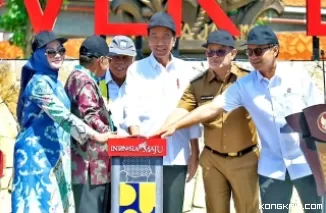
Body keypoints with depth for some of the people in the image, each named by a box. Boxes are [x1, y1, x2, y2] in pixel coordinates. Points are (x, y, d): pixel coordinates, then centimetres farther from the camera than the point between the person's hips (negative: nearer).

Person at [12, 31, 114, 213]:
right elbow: (61, 115, -24)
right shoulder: (39, 82, -15)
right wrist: (95, 135, -27)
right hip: (38, 153, -9)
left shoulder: (55, 81, 14)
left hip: (54, 154, 9)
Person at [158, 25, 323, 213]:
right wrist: (175, 126, -11)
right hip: (272, 166, 2)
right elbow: (212, 108, -4)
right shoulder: (244, 85, -1)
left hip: (306, 162, -1)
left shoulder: (298, 77, -5)